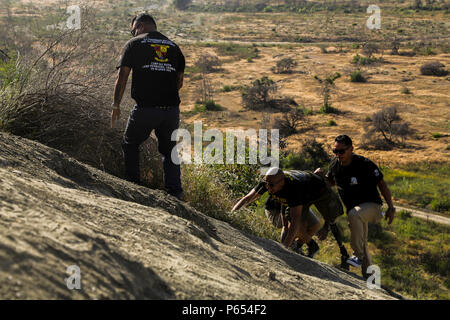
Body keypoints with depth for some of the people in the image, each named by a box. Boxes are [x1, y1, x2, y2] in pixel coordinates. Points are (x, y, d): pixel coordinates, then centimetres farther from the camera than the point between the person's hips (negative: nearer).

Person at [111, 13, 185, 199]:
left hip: (145, 109, -3)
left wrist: (116, 106, 5)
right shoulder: (173, 46, 16)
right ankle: (175, 190, 7)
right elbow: (179, 81, 16)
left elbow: (122, 76, -1)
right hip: (171, 109, 4)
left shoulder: (135, 44, 4)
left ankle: (134, 186, 14)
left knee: (130, 144, 18)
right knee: (169, 149, 18)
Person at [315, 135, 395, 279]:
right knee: (362, 244, 12)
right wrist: (320, 176, -5)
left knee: (353, 214, -38)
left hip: (371, 205, -7)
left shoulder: (364, 164, -20)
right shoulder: (335, 164, -2)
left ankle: (358, 255, -30)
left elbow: (381, 184, -12)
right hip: (354, 209, 7)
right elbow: (330, 182, 17)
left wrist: (391, 207, -15)